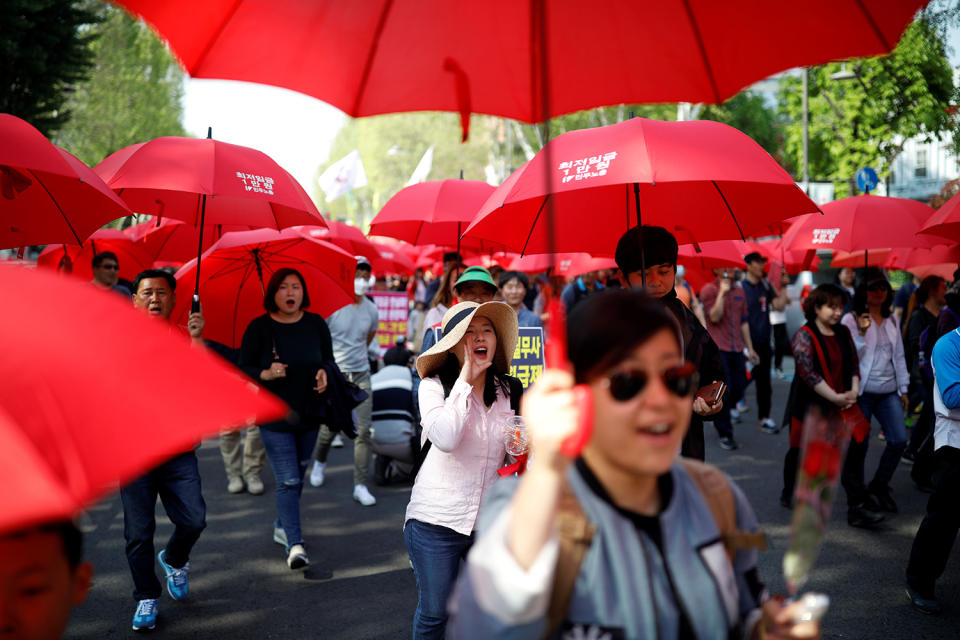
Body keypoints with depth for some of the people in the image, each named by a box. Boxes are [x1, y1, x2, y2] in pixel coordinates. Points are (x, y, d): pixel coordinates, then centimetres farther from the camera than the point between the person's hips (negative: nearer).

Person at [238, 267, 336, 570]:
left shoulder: (316, 324, 1)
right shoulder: (259, 327, -8)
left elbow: (329, 358, 12)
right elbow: (243, 368, -4)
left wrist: (324, 372, -9)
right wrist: (265, 374, -22)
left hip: (309, 414, 4)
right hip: (275, 417, -4)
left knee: (297, 475, 17)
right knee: (288, 481, -9)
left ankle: (282, 526, 38)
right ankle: (295, 545, -9)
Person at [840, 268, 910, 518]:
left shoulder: (892, 320, 13)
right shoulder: (851, 320, -4)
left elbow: (899, 355, 17)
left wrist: (903, 388, 17)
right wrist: (861, 333, -22)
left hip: (888, 392, 5)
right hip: (862, 391, -5)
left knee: (899, 439, -4)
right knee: (858, 444, 0)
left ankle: (879, 487, 15)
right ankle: (855, 495, 17)